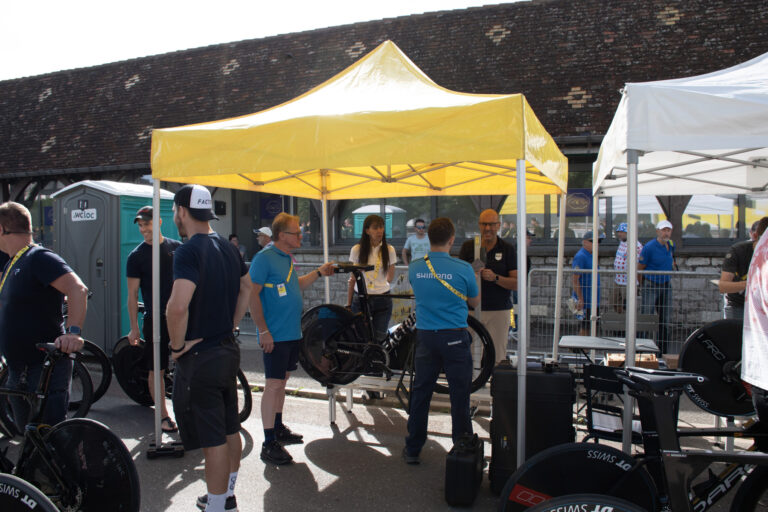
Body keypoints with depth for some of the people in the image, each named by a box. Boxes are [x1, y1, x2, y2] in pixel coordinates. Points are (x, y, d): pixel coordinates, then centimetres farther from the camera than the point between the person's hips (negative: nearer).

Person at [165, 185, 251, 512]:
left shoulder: (188, 251, -19)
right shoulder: (228, 249, 8)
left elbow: (178, 306, -33)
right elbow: (247, 288, 21)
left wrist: (178, 344, -17)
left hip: (199, 358, -9)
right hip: (228, 351, 9)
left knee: (212, 441, 1)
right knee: (229, 430, 20)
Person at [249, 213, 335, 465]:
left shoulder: (286, 258, 13)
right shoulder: (264, 258, -14)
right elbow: (252, 295, -18)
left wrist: (319, 273, 16)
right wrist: (263, 331, -20)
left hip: (292, 333, 9)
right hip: (275, 335, -9)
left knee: (282, 381, 17)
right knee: (273, 384, -6)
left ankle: (278, 428, 31)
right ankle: (269, 444, 1)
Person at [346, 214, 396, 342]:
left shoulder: (389, 250, -1)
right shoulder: (357, 250, -2)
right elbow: (352, 279, 4)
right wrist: (348, 304, 6)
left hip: (382, 300, 1)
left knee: (379, 338, 3)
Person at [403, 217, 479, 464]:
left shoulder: (414, 268, -3)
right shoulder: (463, 269, -12)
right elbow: (474, 302, 4)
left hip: (425, 337, 3)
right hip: (455, 338, -3)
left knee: (420, 393, 14)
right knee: (459, 396, 8)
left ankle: (412, 450, 24)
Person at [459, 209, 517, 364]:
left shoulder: (508, 249, 3)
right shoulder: (468, 247, 6)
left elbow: (516, 283, -2)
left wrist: (495, 278, -18)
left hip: (500, 310, 0)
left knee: (497, 356, 1)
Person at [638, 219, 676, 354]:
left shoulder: (671, 245, 7)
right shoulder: (649, 247, -13)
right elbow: (639, 269, -8)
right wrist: (644, 286, -1)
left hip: (666, 286, 6)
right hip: (651, 286, -6)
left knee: (666, 319, 10)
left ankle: (663, 351, 19)